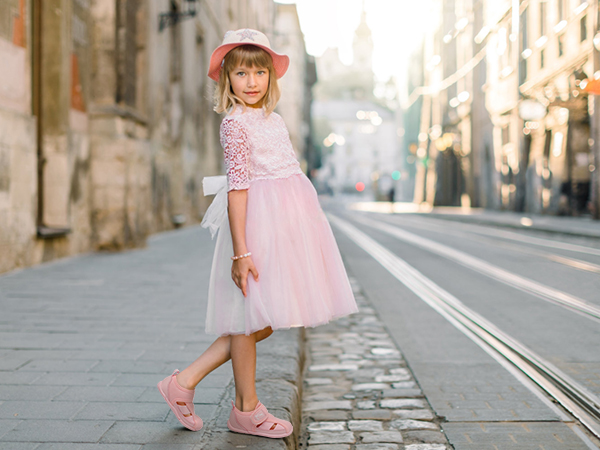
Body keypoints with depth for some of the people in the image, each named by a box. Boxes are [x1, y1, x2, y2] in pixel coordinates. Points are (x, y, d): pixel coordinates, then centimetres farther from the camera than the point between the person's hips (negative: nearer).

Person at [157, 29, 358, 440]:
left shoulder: (274, 120, 15)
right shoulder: (236, 123, -10)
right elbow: (238, 187, -17)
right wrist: (240, 251, -21)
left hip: (288, 220, 9)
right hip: (257, 221, -9)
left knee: (263, 319, 11)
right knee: (253, 316, 2)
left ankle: (186, 380, 17)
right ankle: (246, 409, 17)